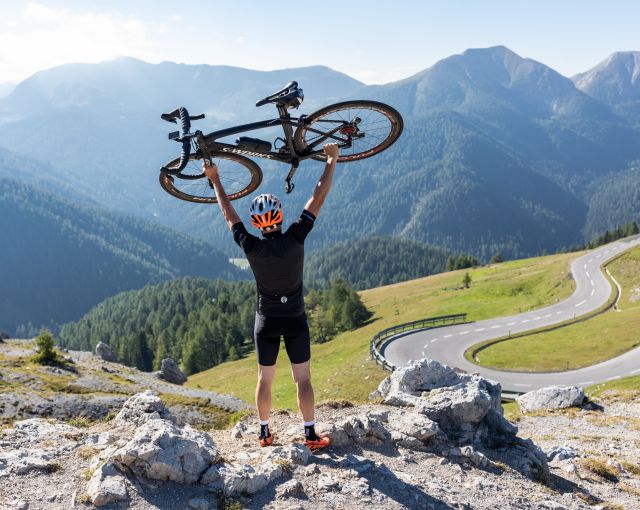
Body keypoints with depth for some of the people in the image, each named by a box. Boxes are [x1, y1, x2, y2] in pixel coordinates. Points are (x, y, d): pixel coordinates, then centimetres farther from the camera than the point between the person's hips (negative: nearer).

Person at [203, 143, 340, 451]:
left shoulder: (251, 247, -15)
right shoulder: (295, 239, -18)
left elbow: (228, 213, -1)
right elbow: (318, 197, -11)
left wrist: (214, 178, 11)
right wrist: (332, 160, -2)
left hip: (266, 321, 1)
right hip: (295, 320, -1)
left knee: (265, 379, 13)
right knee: (302, 379, 6)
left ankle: (265, 433, 23)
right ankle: (311, 435, 10)